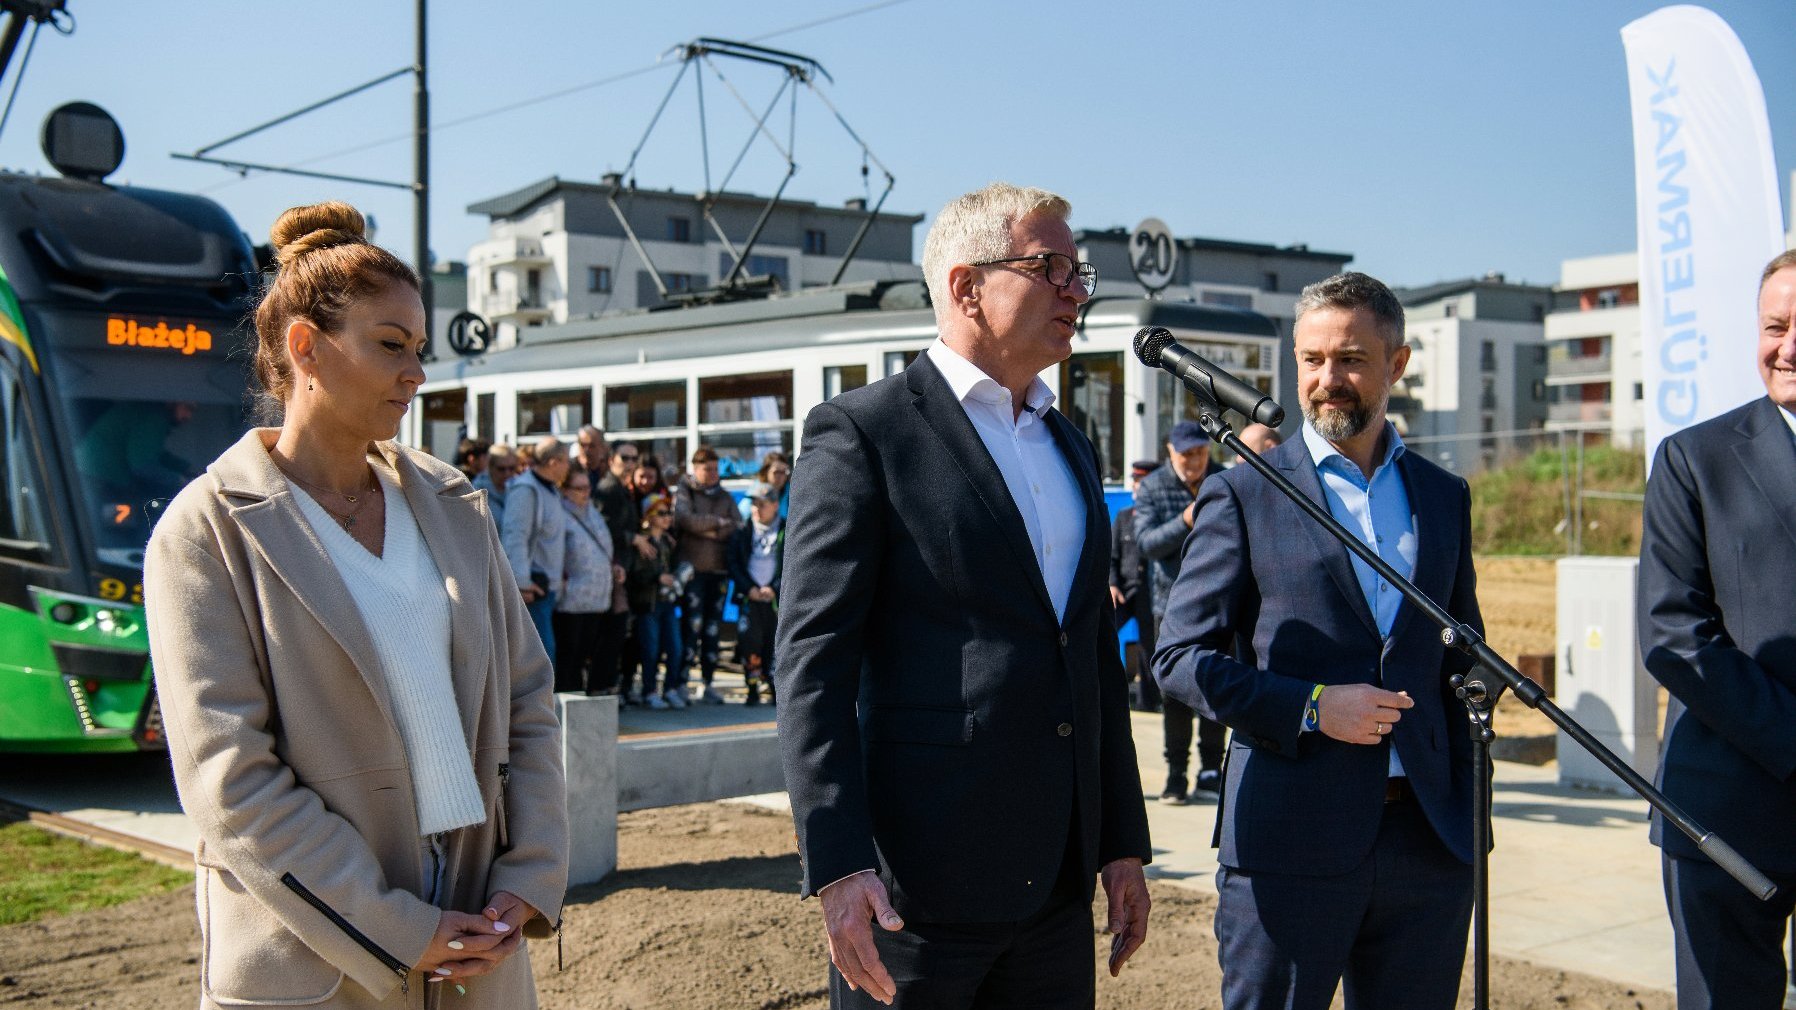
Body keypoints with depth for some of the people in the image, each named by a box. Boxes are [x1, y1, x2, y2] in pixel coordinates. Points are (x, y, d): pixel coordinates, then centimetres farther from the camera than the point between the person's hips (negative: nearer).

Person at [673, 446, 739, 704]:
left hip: (719, 569, 4)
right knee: (692, 624, -10)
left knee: (712, 626, 6)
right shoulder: (684, 491, 5)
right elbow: (683, 519, -15)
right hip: (691, 567, -4)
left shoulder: (725, 497, 17)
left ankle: (708, 684, 12)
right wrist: (717, 522, -7)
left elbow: (738, 528, 3)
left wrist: (705, 530, -8)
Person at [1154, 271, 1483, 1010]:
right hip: (1290, 844, -4)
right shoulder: (1243, 496, -1)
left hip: (1429, 839, 4)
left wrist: (1468, 801, 10)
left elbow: (1462, 656, 19)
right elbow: (1178, 657, -4)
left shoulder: (1444, 497, 13)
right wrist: (1310, 706, -15)